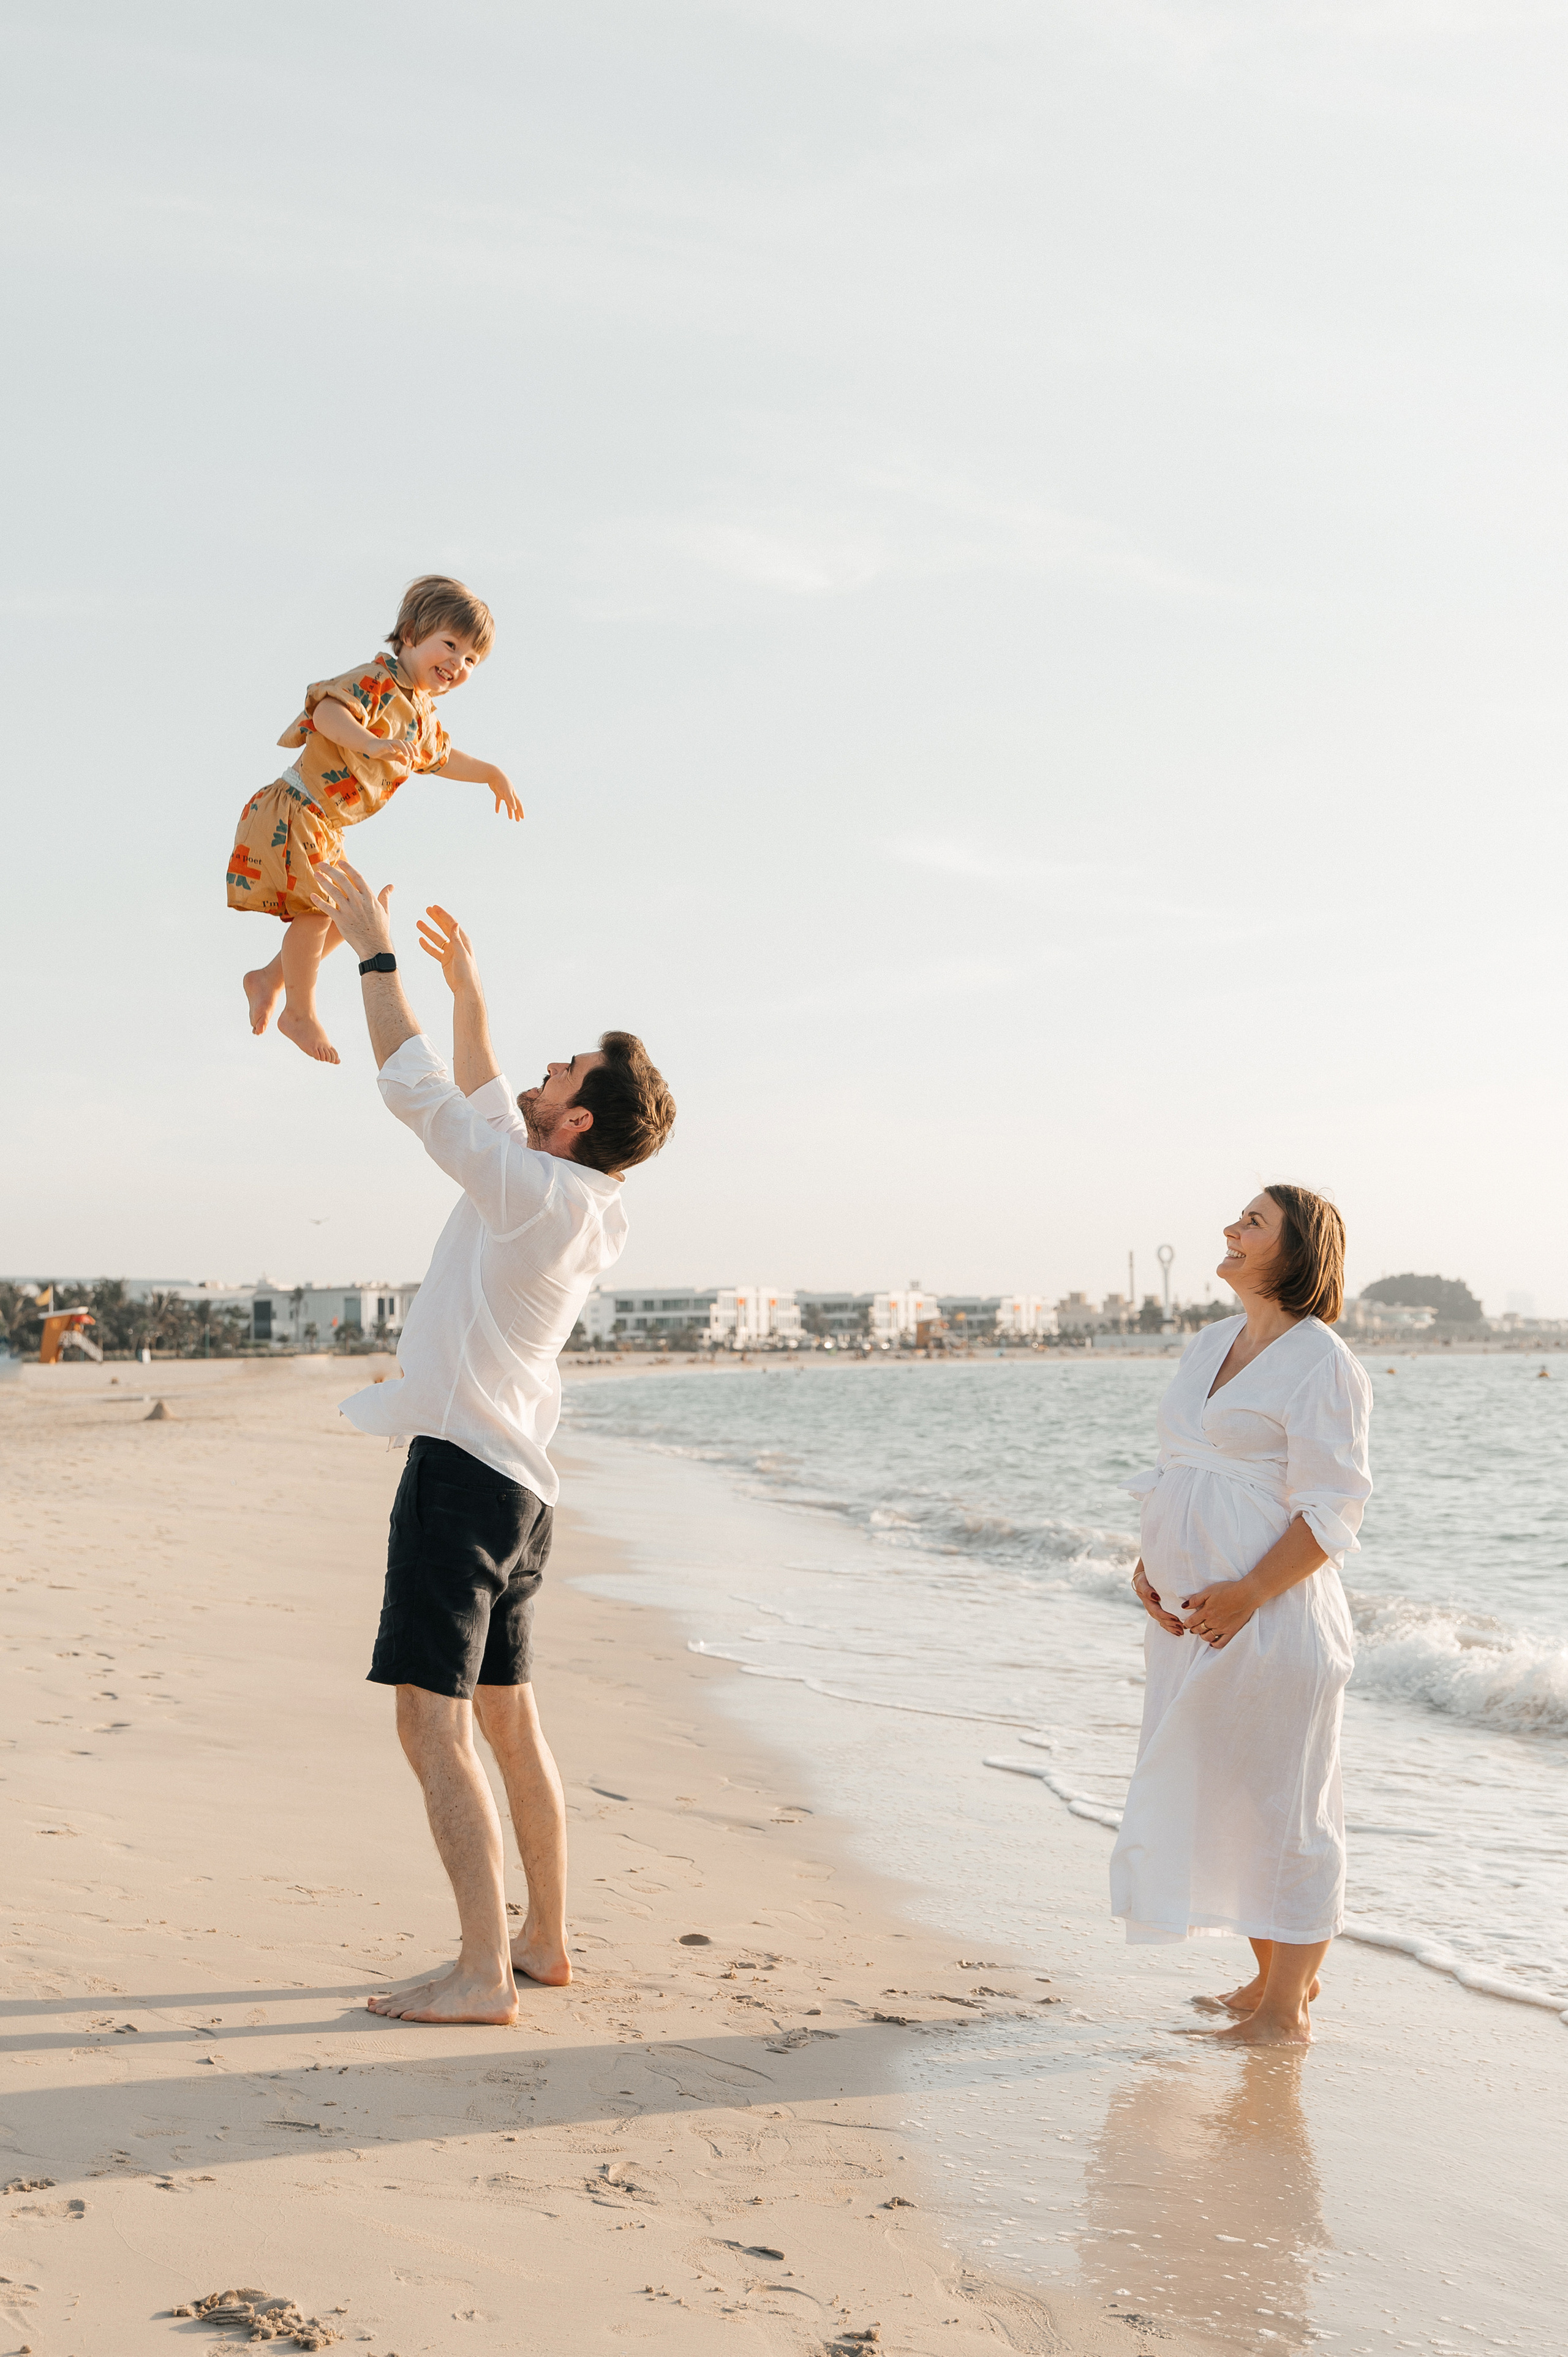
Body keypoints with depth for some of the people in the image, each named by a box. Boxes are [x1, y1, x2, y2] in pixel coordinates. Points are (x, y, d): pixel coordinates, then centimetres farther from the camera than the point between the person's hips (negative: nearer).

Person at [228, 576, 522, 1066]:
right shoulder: (376, 680, -18)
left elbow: (442, 757, 34)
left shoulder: (424, 718, 12)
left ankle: (271, 979, 30)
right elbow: (328, 709, -36)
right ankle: (301, 1014, 6)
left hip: (325, 829, 10)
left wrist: (492, 775, 37)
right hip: (291, 816, -10)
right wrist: (370, 743, -50)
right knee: (316, 910, -11)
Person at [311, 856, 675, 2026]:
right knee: (508, 1719, 16)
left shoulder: (535, 1192, -17)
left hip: (463, 1470, -10)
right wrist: (467, 988, 20)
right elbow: (482, 1100, 25)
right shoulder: (582, 1205, 10)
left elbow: (418, 1090, -13)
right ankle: (546, 1941, 24)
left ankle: (484, 1974, -12)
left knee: (433, 1723, -11)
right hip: (519, 1479, 10)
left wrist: (376, 953, -5)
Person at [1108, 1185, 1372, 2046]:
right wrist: (1148, 1563, 5)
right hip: (1190, 1616, 8)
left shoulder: (1319, 1362, -11)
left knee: (1280, 1806, 1)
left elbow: (1332, 1512, -15)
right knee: (1214, 1797, 15)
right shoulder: (1210, 1345, 13)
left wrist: (1248, 1594, -20)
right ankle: (1274, 1975, 30)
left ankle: (1285, 2013, 11)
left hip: (1272, 1618, -8)